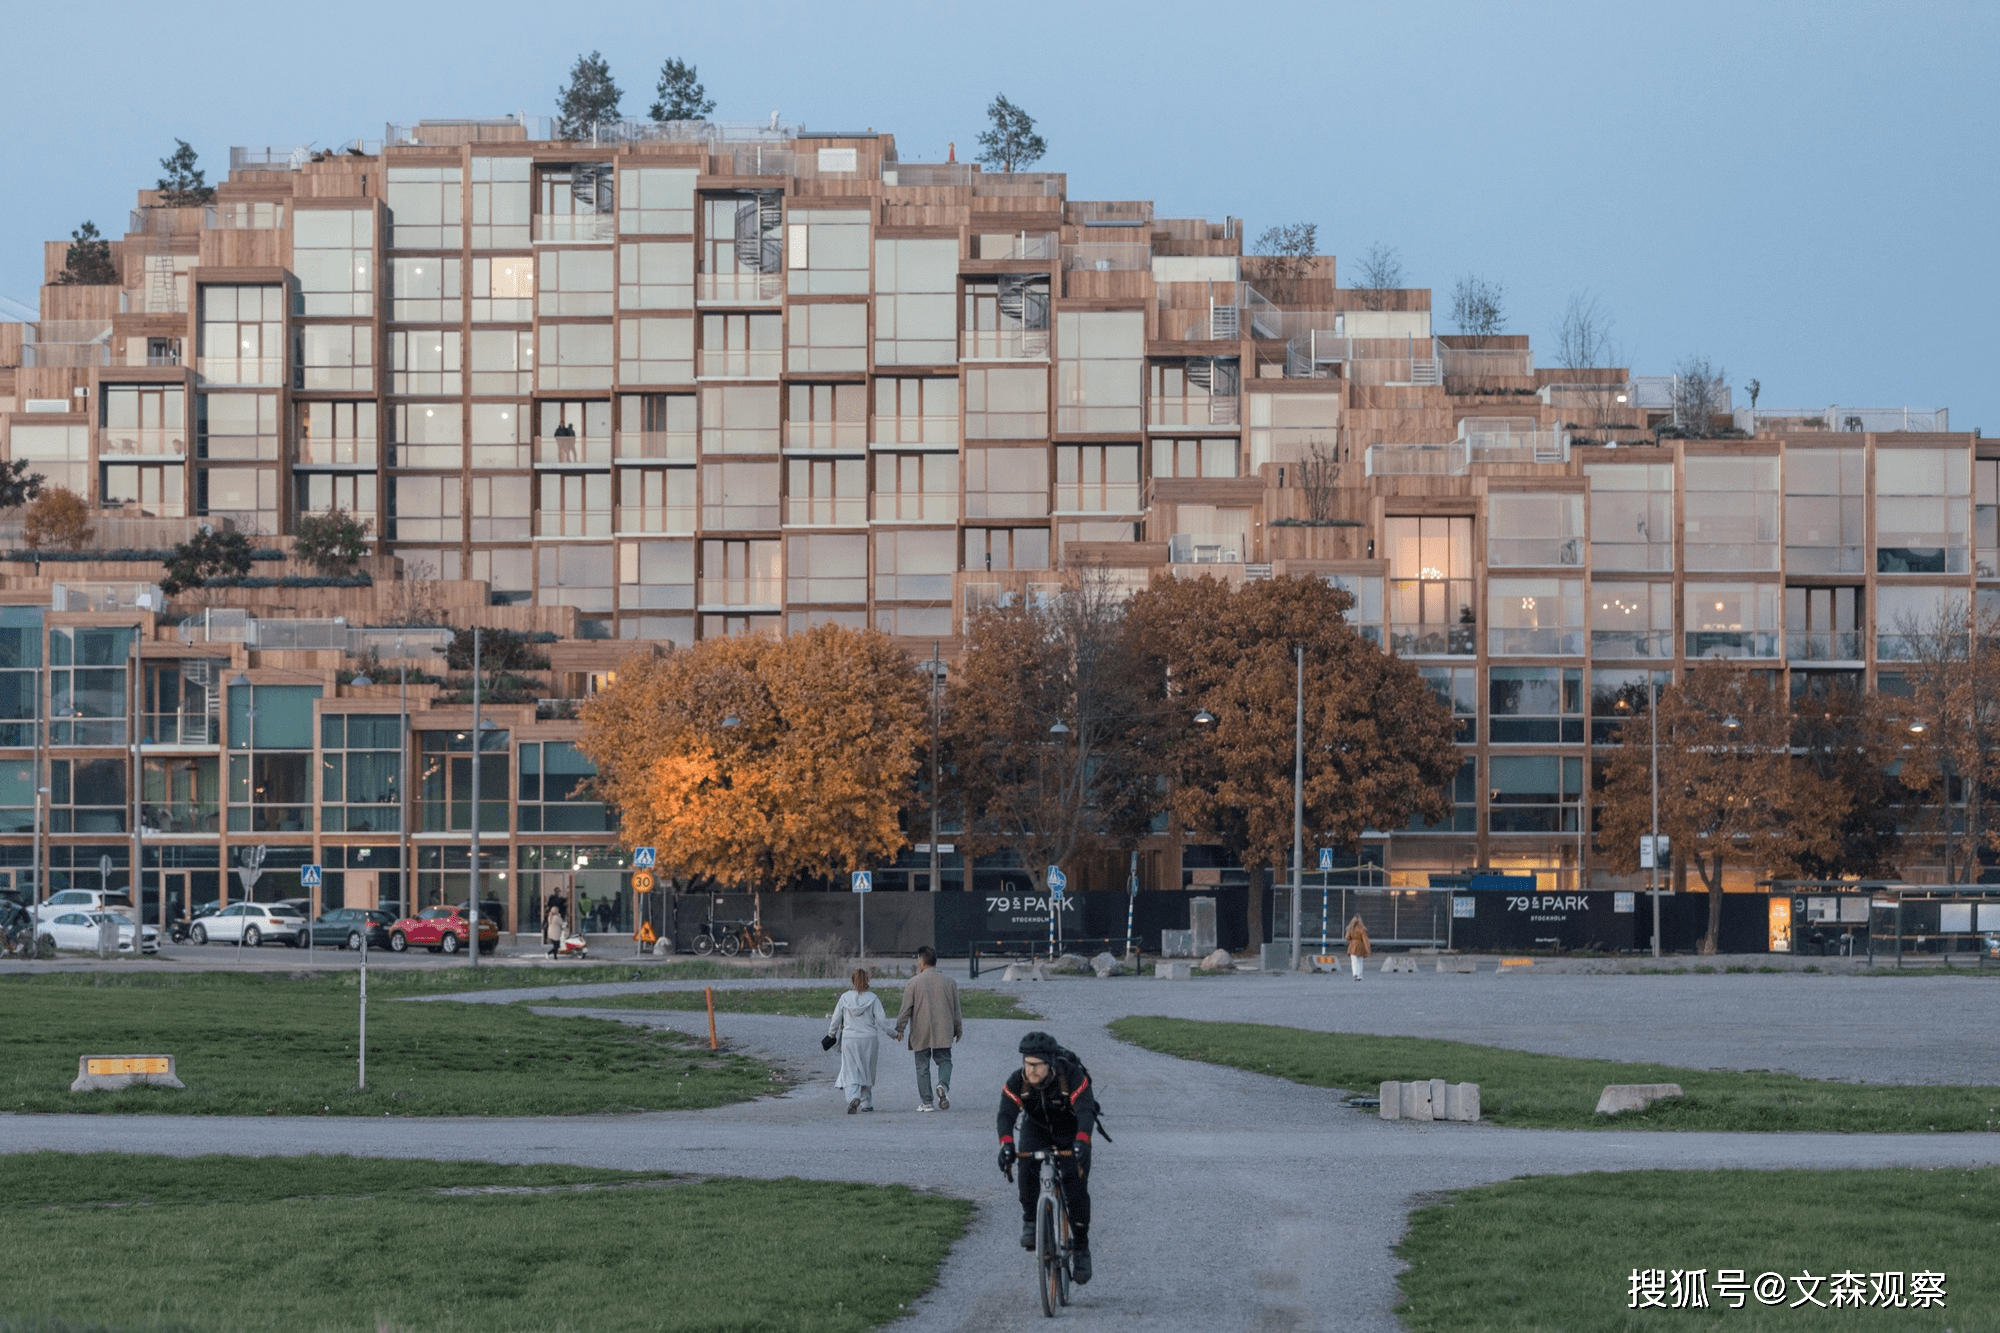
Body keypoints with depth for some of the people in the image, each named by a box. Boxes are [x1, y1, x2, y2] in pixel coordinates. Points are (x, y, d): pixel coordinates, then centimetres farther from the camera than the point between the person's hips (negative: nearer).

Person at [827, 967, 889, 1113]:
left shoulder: (845, 997, -3)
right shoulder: (873, 998, -6)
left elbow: (836, 1019, 5)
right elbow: (881, 1020, -7)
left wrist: (831, 1034, 23)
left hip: (849, 1040, 0)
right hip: (869, 1040, 0)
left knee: (850, 1072, -1)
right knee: (867, 1072, 15)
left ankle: (853, 1097, -25)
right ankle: (866, 1102, 22)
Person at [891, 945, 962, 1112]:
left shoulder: (914, 983, -6)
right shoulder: (949, 982, 4)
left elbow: (906, 1009, -6)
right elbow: (956, 1009, 10)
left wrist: (899, 1029, 4)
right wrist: (958, 1030, 21)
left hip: (920, 1034, -2)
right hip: (943, 1033, 2)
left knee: (923, 1067, 6)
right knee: (944, 1061, 12)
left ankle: (926, 1102, 4)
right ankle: (943, 1084, -18)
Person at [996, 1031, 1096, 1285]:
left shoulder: (1072, 1077, -32)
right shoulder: (1017, 1081, -24)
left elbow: (1086, 1111, -43)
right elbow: (1006, 1114, -34)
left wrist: (1081, 1142, -62)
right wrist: (1006, 1144, -55)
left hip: (1071, 1133, -2)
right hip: (1037, 1129, 2)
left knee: (1076, 1189, -12)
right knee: (1026, 1169, -29)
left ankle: (1081, 1249, 4)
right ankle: (1030, 1220, -6)